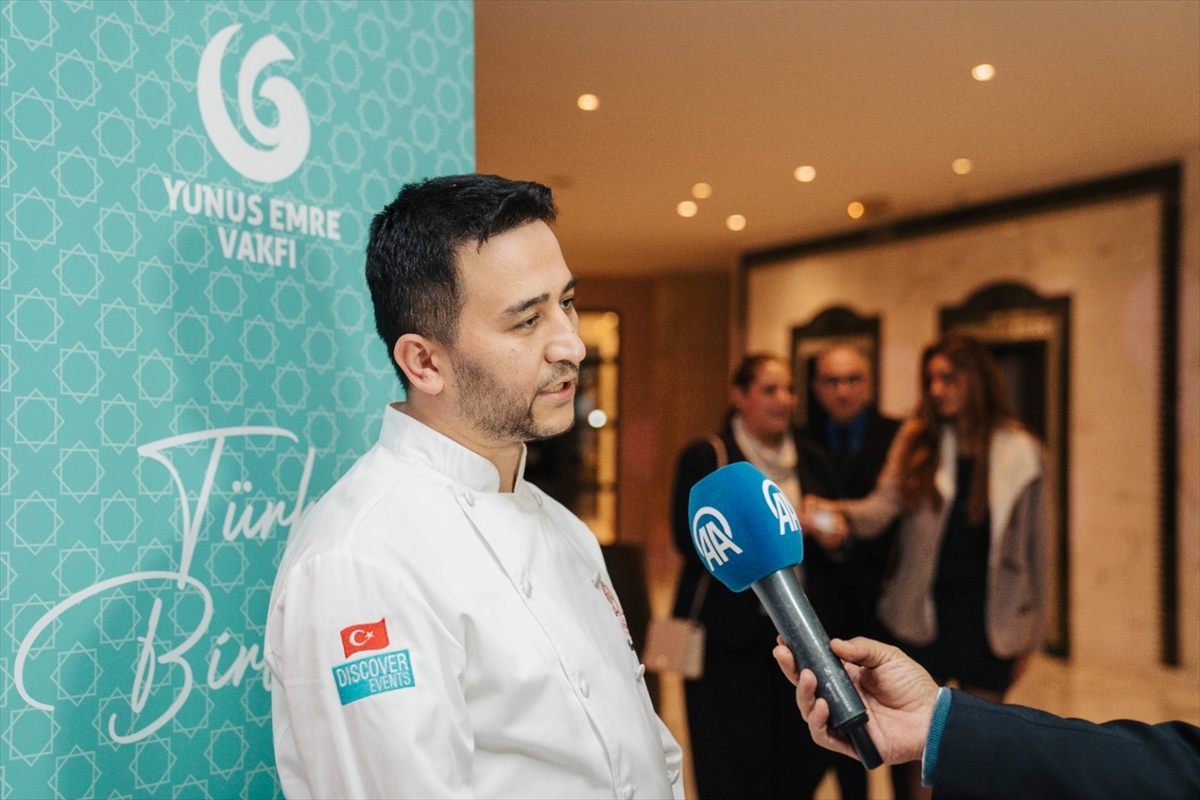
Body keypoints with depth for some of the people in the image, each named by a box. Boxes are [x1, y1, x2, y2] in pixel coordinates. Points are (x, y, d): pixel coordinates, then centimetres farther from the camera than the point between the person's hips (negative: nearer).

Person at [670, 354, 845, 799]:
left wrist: (834, 536, -3)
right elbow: (690, 539, -12)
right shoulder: (705, 457, -1)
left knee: (803, 762, 4)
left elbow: (833, 525, 20)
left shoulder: (809, 459, 14)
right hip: (729, 634, -4)